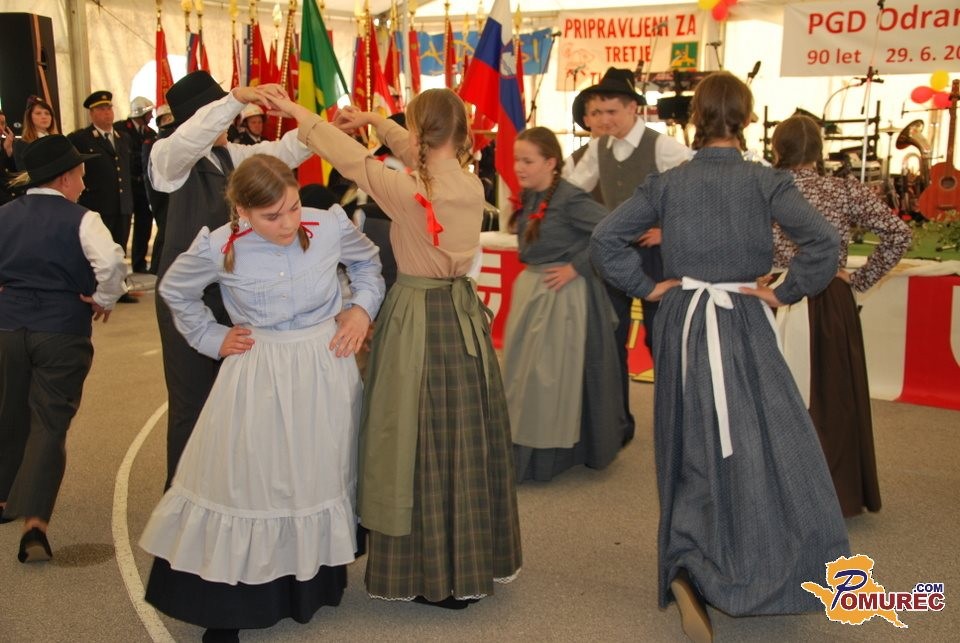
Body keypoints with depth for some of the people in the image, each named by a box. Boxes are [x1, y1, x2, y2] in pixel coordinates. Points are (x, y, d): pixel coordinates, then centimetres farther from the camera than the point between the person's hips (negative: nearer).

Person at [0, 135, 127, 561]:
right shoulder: (80, 219, -8)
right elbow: (111, 262, -24)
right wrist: (104, 300, -9)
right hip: (62, 330, -4)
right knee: (49, 424, -1)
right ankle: (34, 523, -11)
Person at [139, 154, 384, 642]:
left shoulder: (331, 226, -12)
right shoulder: (218, 248, -13)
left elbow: (368, 260, 11)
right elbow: (174, 290, 8)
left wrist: (363, 307, -3)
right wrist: (211, 338, 2)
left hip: (327, 369, 2)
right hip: (257, 378, -2)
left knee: (321, 476, 15)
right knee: (246, 484, 4)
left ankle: (317, 582, 34)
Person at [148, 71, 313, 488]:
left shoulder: (235, 156, 8)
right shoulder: (168, 156, -10)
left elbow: (284, 151, 0)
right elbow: (188, 141, -31)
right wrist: (236, 99, -44)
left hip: (232, 283, 6)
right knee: (191, 399, 3)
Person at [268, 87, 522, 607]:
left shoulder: (409, 190, -19)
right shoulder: (472, 184, -1)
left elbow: (350, 157, -9)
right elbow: (425, 154, 17)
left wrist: (297, 111, 4)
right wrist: (374, 121, 24)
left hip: (417, 319, -7)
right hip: (464, 315, 7)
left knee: (418, 441, 5)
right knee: (465, 437, 16)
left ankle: (431, 575, 16)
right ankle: (474, 561, 31)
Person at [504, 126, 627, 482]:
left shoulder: (569, 199, -18)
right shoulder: (528, 198, 6)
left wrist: (577, 267, -19)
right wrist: (528, 277, 7)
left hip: (564, 296, -9)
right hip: (530, 290, 9)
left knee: (557, 376, 1)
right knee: (522, 370, 14)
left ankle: (554, 455, 15)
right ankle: (523, 452, 27)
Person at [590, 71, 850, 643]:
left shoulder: (667, 183, 1)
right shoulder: (765, 181, -7)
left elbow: (605, 239, 1)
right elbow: (825, 242, -16)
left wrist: (647, 288, 5)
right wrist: (786, 293, -5)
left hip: (682, 323, 4)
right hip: (742, 324, -3)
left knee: (692, 447, 14)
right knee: (768, 446, 5)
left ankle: (687, 568, 12)